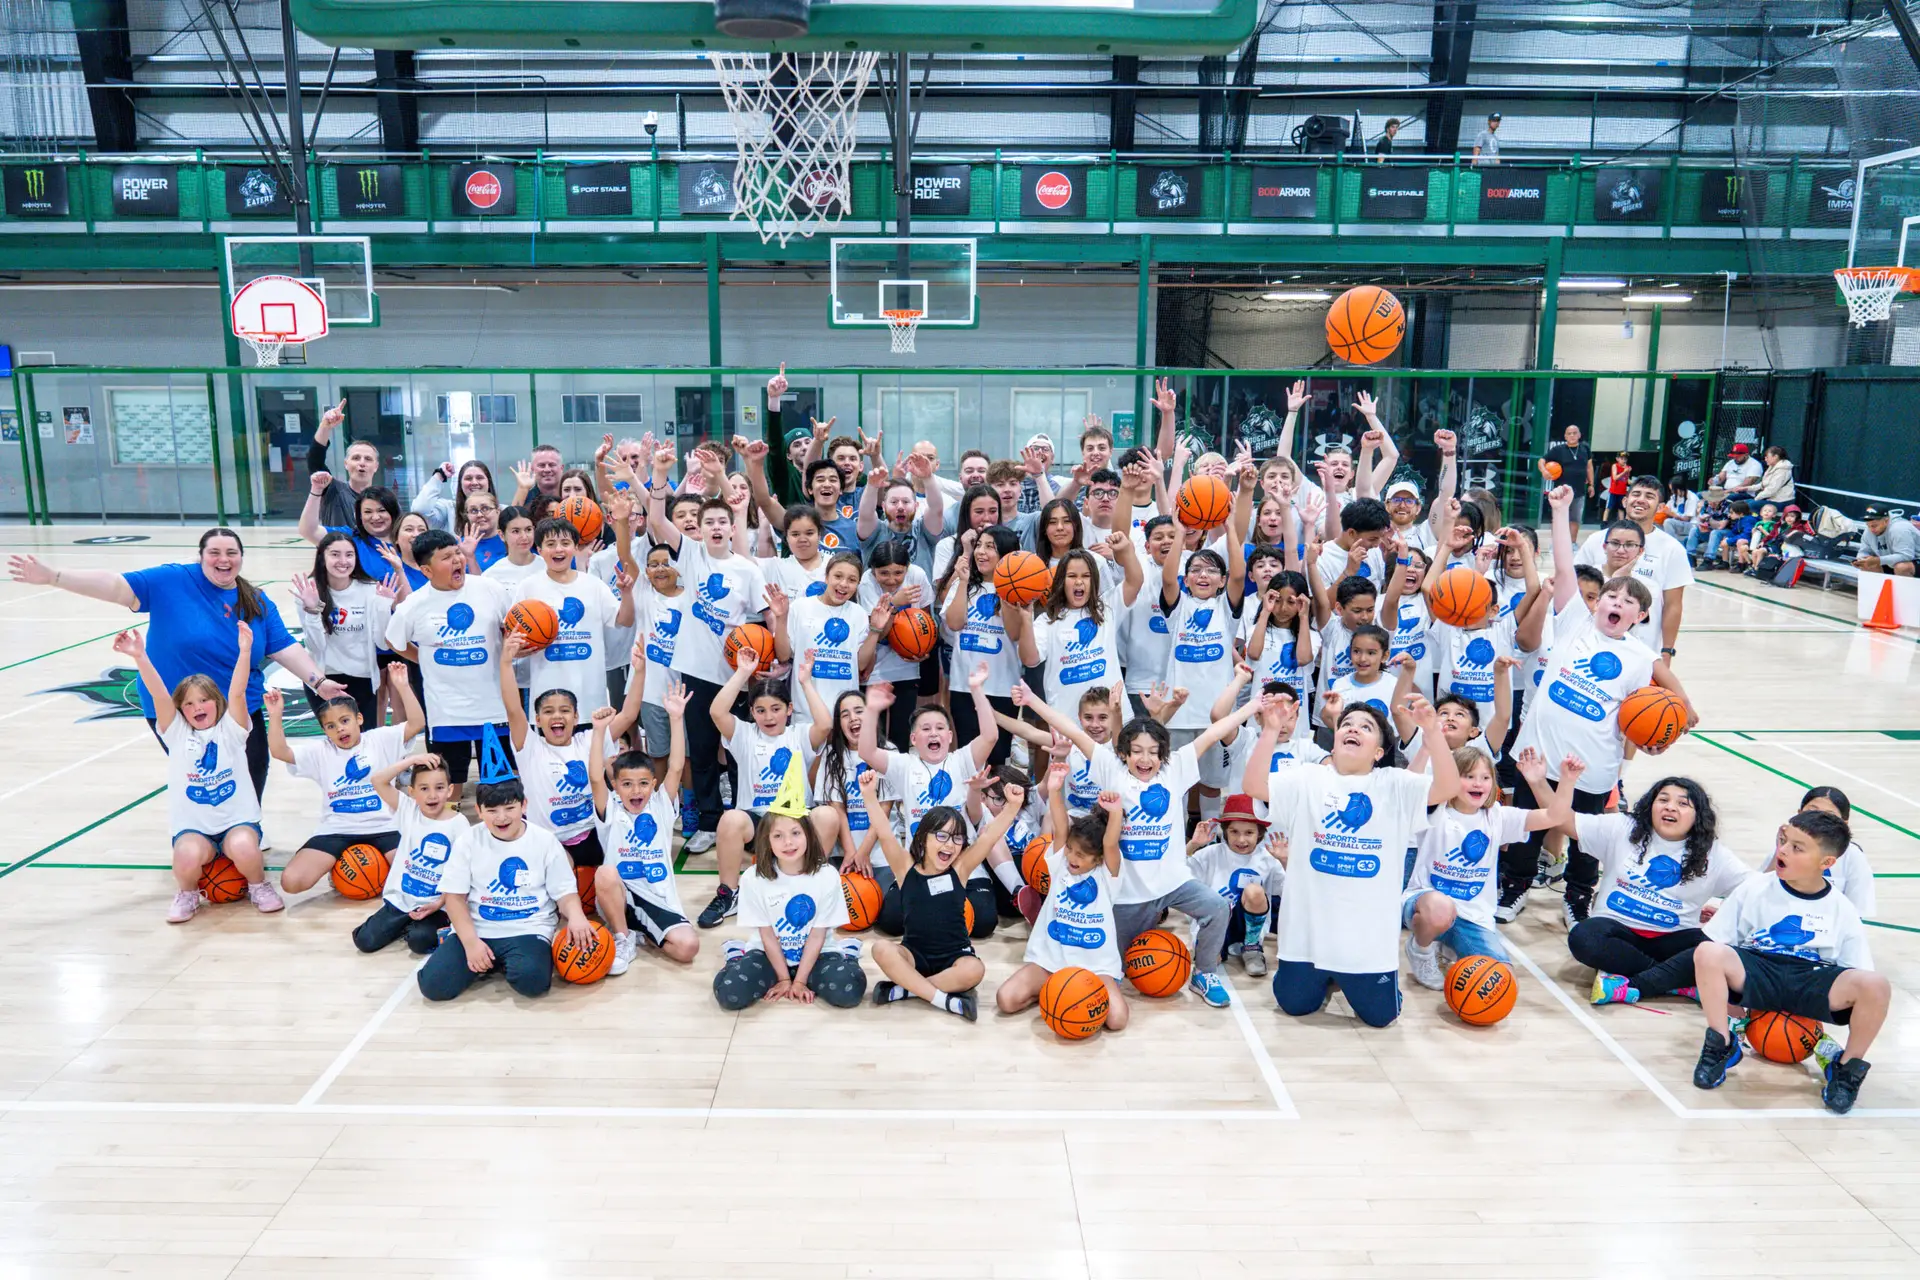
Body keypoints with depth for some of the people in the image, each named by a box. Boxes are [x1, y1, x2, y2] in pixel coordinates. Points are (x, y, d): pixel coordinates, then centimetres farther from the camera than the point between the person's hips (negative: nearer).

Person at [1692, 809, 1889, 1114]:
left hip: (1812, 981, 1)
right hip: (1756, 970, 0)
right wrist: (1714, 992, -2)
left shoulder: (1842, 911, 5)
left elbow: (1859, 979, 6)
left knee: (1877, 986, -30)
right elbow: (1714, 944, 5)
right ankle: (1721, 1046, -13)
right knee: (1706, 952, -34)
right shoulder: (1754, 889, 3)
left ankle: (1847, 1068, -4)